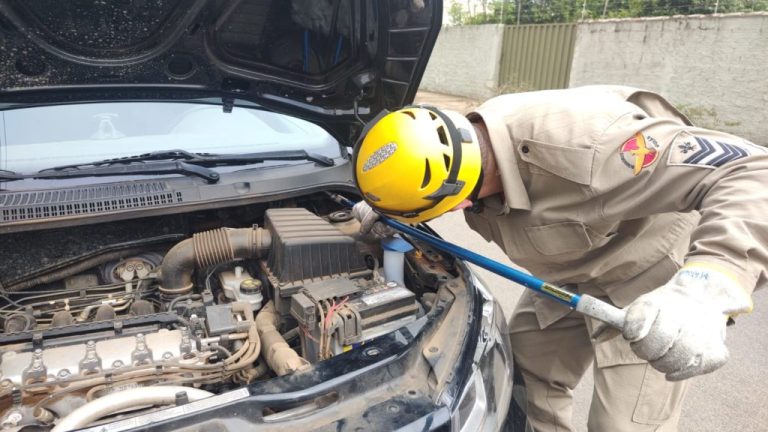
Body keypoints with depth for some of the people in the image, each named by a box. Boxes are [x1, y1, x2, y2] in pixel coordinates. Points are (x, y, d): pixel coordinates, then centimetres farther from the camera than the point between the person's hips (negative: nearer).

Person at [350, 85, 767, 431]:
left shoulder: (578, 145, -43)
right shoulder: (466, 138, -18)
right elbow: (422, 165, 7)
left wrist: (704, 291, -56)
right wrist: (384, 209, -10)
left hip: (648, 272, -6)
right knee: (528, 374, 14)